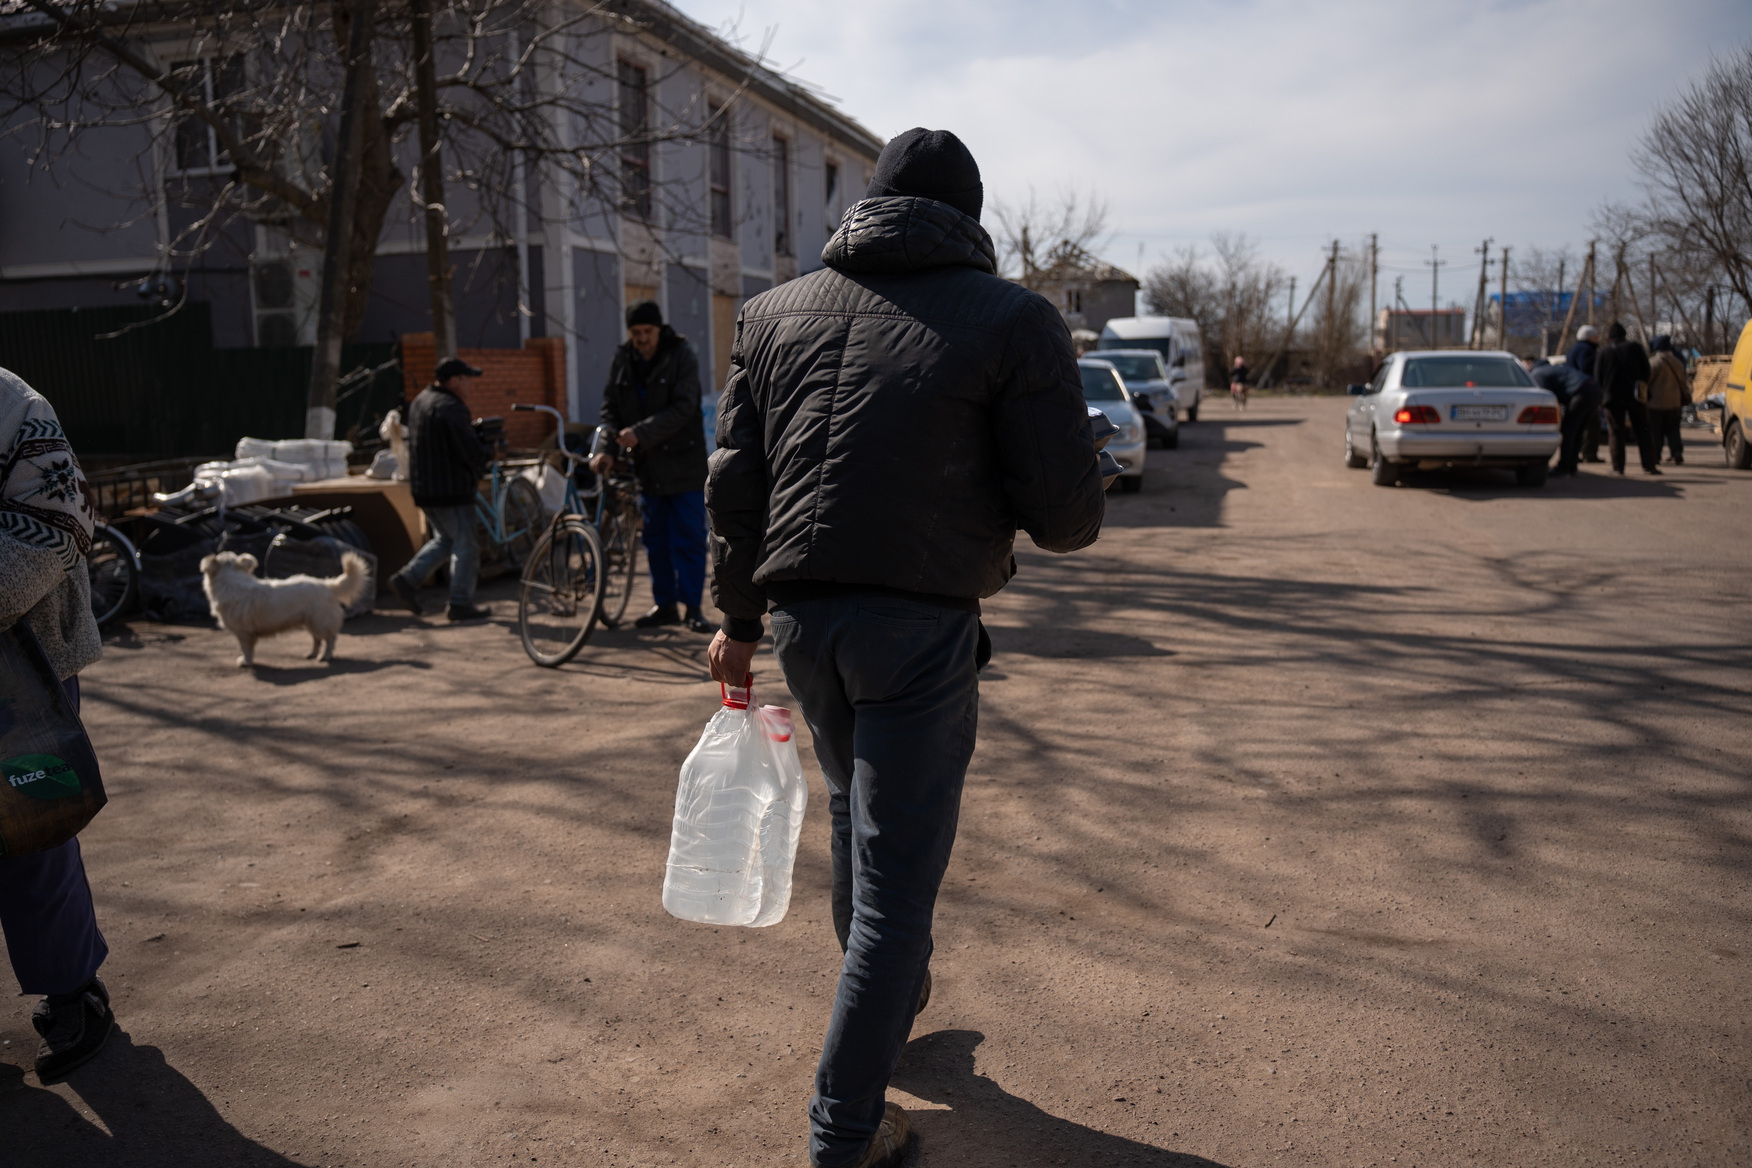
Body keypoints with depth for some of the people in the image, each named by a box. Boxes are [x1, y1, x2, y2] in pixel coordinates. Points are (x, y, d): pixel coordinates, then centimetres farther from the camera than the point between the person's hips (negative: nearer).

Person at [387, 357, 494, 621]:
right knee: (465, 546, 2)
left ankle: (407, 578, 10)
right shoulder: (451, 407, -18)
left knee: (444, 539, 21)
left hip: (423, 488, 9)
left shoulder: (420, 401, 13)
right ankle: (461, 604, 7)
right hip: (451, 489, -9)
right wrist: (489, 448, 0)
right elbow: (472, 452, -21)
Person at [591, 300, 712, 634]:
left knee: (688, 537, -3)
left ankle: (692, 607, 4)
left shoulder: (682, 356, -9)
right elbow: (611, 407, 8)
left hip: (683, 462, -5)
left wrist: (639, 433, -26)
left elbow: (682, 408, -18)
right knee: (655, 539, 10)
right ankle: (664, 605, 18)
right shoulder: (622, 360, 7)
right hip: (647, 464, 5)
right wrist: (608, 448, -9)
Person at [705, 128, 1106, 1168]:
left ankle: (894, 999, 48)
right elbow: (1069, 516, -8)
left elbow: (734, 484, 10)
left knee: (858, 817, 28)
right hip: (922, 628, -5)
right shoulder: (1012, 319, -5)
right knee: (896, 876, 6)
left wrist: (737, 620, 20)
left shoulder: (775, 313, 8)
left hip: (802, 619, 5)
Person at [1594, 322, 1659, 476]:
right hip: (1634, 395, 1)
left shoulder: (1603, 353, 0)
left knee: (1617, 433, 3)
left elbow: (1597, 378, 0)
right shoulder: (1635, 347, 3)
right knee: (1642, 432, 6)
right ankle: (1649, 465, 5)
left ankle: (1618, 467, -1)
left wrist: (1605, 394, 12)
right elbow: (1646, 371, 4)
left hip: (1613, 398, -1)